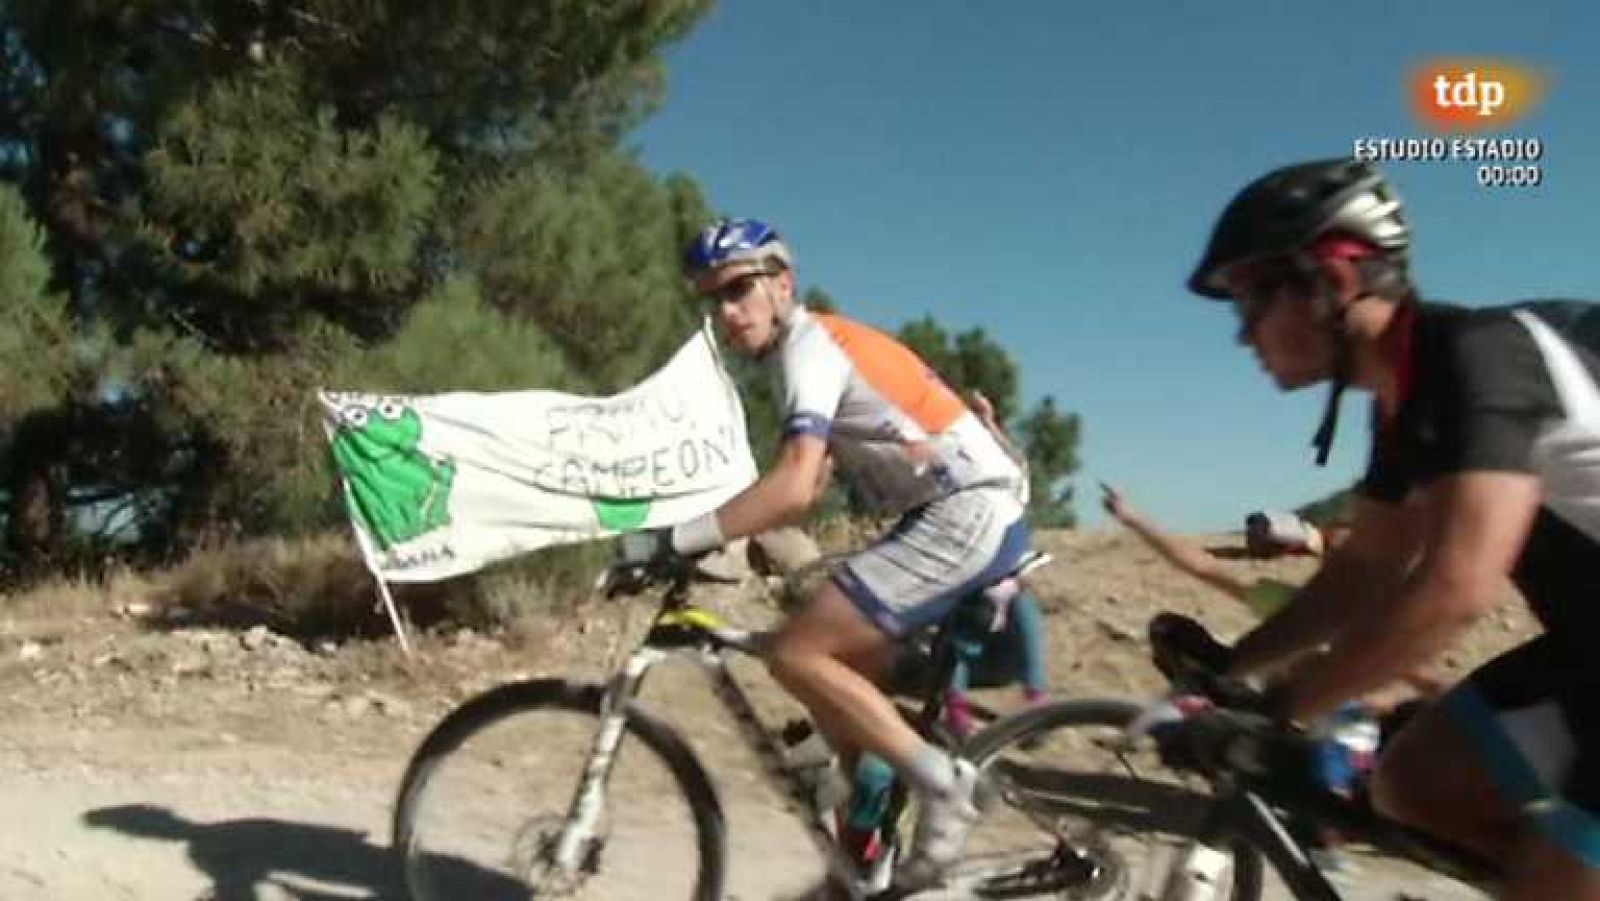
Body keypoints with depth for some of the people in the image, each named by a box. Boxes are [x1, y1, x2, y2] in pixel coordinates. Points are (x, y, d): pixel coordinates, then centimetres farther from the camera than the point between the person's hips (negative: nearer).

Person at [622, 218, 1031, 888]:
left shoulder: (809, 345, -13)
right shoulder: (815, 347, 17)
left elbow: (795, 488, -27)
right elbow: (804, 483, 20)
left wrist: (672, 540, -26)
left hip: (966, 514, -10)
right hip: (979, 517, 10)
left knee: (798, 655, -13)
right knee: (844, 676, 13)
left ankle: (942, 782, -7)